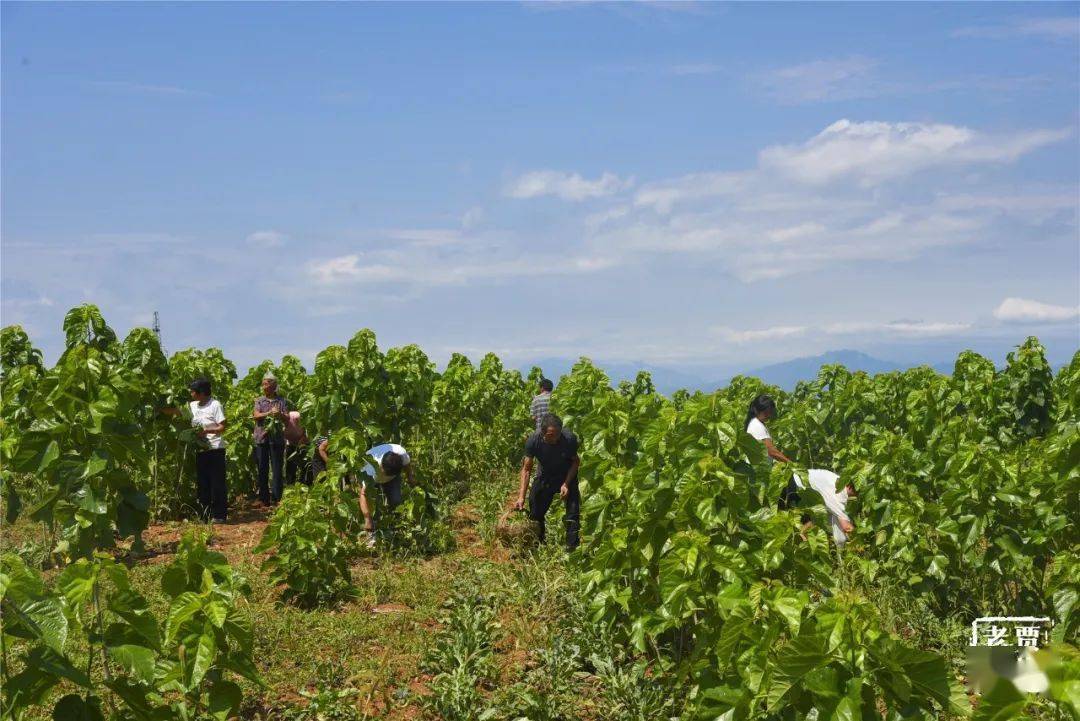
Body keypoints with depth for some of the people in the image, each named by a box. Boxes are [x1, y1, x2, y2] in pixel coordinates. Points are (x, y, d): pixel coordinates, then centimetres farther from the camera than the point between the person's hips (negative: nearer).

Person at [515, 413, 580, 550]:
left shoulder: (569, 439, -33)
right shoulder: (533, 441, -29)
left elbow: (575, 462, -14)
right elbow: (527, 469, -21)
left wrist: (566, 484, -24)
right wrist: (521, 497, -27)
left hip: (567, 476, -2)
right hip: (545, 476, 2)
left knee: (573, 509, -14)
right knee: (535, 510, 6)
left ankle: (572, 547, -4)